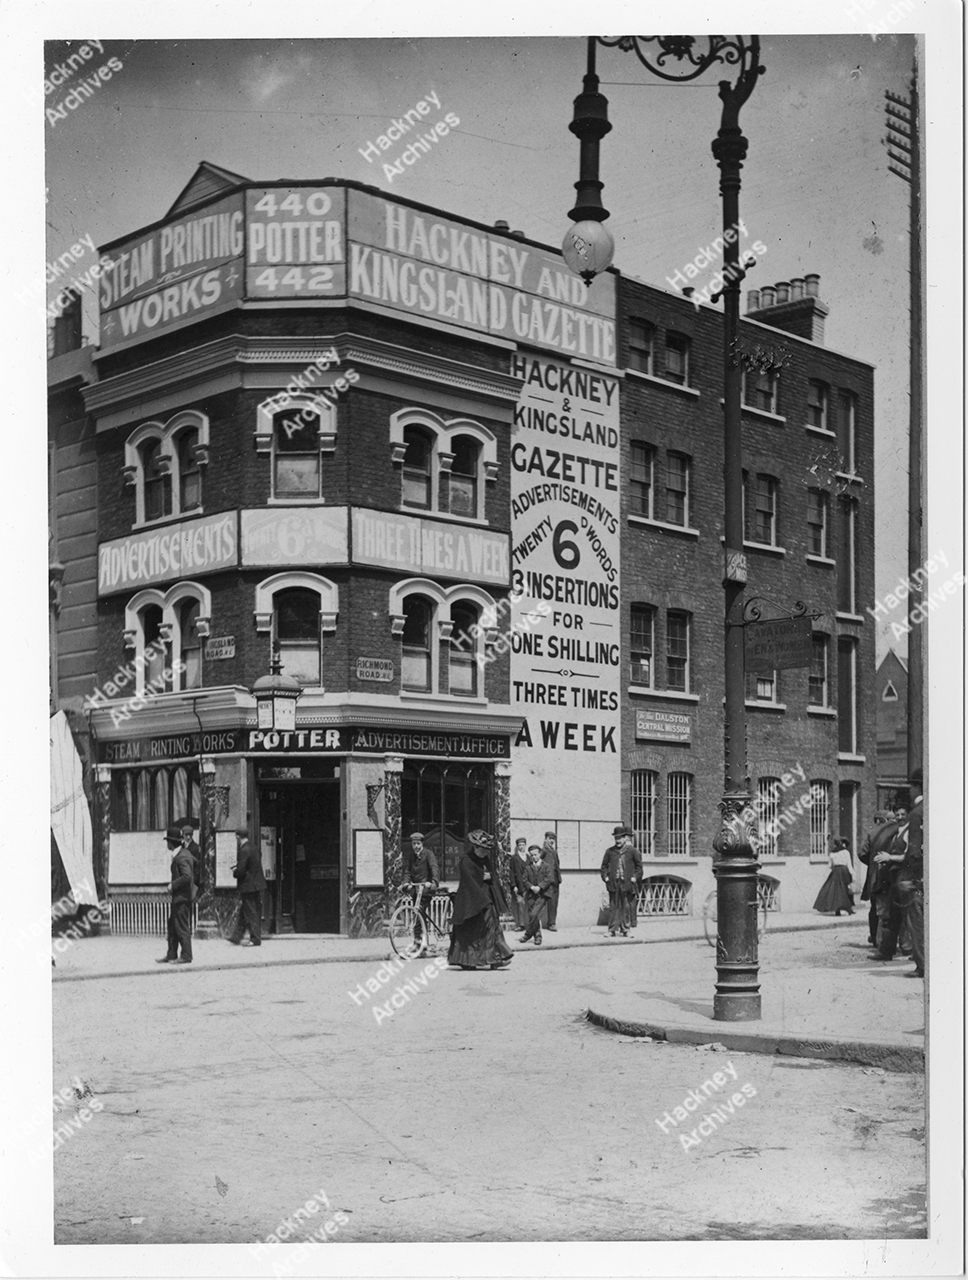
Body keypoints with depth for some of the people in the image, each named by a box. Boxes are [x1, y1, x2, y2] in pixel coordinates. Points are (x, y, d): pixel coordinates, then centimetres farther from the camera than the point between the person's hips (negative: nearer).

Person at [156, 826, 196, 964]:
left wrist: (173, 885, -18)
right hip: (178, 897, 10)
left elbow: (187, 876, -29)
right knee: (172, 926, 15)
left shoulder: (182, 857, -20)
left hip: (182, 897, -10)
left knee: (182, 928, -3)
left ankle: (186, 956, 3)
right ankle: (171, 955, 22)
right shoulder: (184, 853, 11)